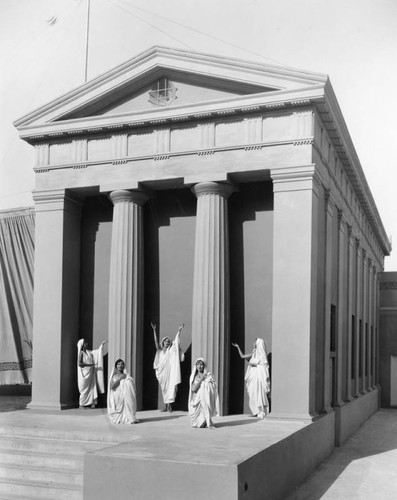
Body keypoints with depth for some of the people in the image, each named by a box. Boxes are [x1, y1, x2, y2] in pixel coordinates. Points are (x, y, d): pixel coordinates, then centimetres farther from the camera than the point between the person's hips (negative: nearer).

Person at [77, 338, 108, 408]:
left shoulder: (88, 352, 11)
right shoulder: (81, 353, -10)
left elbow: (97, 352, 18)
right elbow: (79, 363, -17)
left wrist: (102, 344, 15)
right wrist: (89, 365, -17)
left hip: (90, 373, 7)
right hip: (84, 374, -7)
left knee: (91, 388, 3)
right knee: (84, 389, -2)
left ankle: (91, 403, 5)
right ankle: (81, 404, 6)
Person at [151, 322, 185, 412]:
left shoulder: (171, 350, 7)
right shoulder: (160, 350, 10)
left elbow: (176, 341, 1)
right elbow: (156, 341, 1)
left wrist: (179, 330, -7)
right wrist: (154, 330, -8)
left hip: (169, 371, -2)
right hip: (162, 371, 2)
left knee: (170, 387, -9)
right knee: (164, 389, 6)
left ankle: (169, 405, -9)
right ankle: (166, 406, 12)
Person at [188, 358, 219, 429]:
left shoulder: (208, 375, 3)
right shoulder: (193, 377, 8)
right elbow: (193, 389, -7)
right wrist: (201, 379, -13)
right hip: (197, 401, 1)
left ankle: (209, 422, -26)